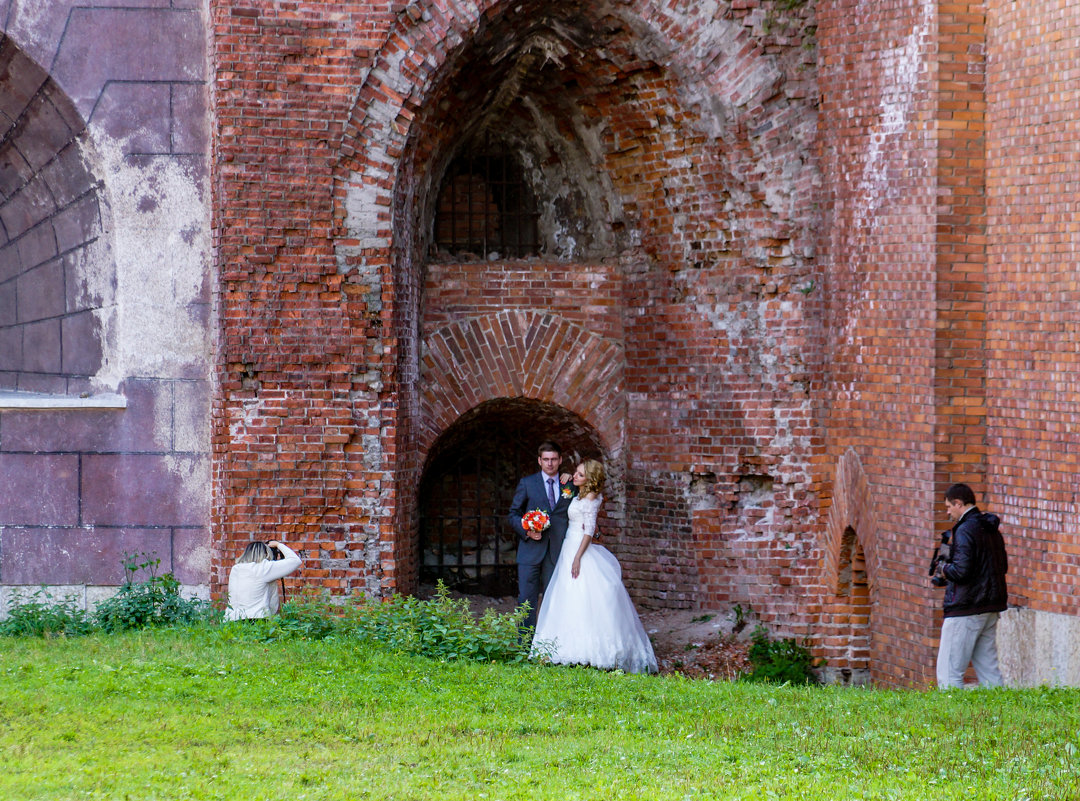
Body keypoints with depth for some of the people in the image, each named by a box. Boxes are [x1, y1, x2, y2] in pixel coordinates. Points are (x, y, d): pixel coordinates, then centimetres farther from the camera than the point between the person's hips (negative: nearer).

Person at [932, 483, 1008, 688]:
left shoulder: (965, 530, -14)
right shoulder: (991, 530, 13)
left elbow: (961, 571, -23)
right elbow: (1002, 566, 22)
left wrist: (943, 568, -1)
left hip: (965, 610, -9)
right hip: (991, 609, 9)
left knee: (948, 674, -6)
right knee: (989, 669, 12)